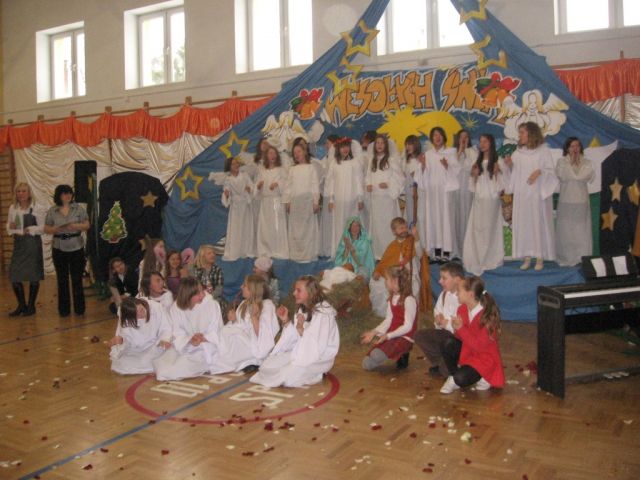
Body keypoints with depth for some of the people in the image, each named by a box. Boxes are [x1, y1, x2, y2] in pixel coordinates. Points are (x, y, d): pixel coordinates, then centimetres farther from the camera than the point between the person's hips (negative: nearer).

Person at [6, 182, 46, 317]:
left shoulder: (37, 208, -7)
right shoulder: (12, 208, 7)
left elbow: (42, 228, -7)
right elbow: (9, 226, 13)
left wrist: (28, 230, -19)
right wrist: (11, 227, -9)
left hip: (33, 244, -5)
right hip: (18, 245, 5)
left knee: (33, 276, 4)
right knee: (14, 276, 5)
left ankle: (31, 306, 19)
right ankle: (21, 305, 23)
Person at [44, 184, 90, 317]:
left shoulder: (78, 208, 1)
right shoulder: (52, 211, 3)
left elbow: (87, 225, 0)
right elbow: (46, 229, 4)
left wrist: (75, 226, -17)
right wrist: (57, 228, -16)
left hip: (76, 248, -1)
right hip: (59, 249, 1)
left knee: (77, 279, 3)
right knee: (62, 280, 6)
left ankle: (79, 308, 11)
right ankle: (64, 309, 14)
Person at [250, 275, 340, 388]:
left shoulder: (324, 312, -19)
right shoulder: (301, 310, 8)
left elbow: (319, 346, -24)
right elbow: (295, 338, 9)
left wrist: (301, 329, -27)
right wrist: (286, 321, -2)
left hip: (320, 356, -8)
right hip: (301, 352, 8)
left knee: (288, 376, -27)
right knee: (266, 366, -5)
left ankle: (313, 375, 0)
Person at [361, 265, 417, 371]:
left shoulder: (409, 300, -16)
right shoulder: (391, 299, 11)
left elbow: (407, 326, -18)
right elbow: (388, 320, 11)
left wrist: (388, 336, -24)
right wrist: (373, 332, 0)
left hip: (404, 338, -8)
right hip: (390, 336, 8)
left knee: (376, 355, -31)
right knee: (367, 364, -1)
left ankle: (402, 355, -6)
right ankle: (397, 354, 11)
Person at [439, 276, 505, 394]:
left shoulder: (487, 315, -26)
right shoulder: (462, 309, -7)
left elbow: (480, 346, -27)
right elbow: (461, 337, -1)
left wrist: (461, 329, -31)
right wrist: (456, 328, -25)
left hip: (485, 358, -6)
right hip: (467, 351, 6)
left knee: (460, 379, -27)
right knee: (449, 344, -23)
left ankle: (481, 377, 5)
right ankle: (453, 376, -2)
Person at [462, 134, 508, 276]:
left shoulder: (497, 161, -1)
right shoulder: (478, 162, 15)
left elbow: (502, 183, -2)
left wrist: (497, 173, -17)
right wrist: (474, 175, 1)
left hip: (491, 199, -5)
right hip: (478, 200, 5)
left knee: (489, 229, -4)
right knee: (476, 229, 2)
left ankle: (490, 260, 3)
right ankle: (477, 260, 10)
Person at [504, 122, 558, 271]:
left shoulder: (543, 151, -3)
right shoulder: (518, 152, 9)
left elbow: (550, 171, -3)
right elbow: (514, 173, 11)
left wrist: (539, 172, -21)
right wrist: (509, 165, -7)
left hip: (537, 194, -4)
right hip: (521, 195, 4)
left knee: (538, 223, 0)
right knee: (522, 224, 3)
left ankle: (540, 258, 9)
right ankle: (527, 257, 11)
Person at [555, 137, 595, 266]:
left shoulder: (586, 162, 10)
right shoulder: (562, 161, 4)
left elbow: (589, 176, -6)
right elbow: (562, 175, -11)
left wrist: (578, 162, -3)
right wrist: (570, 162, -6)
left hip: (581, 201, 2)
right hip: (566, 200, -2)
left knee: (581, 229, 1)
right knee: (566, 229, -2)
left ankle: (583, 257, 6)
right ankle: (566, 258, 3)